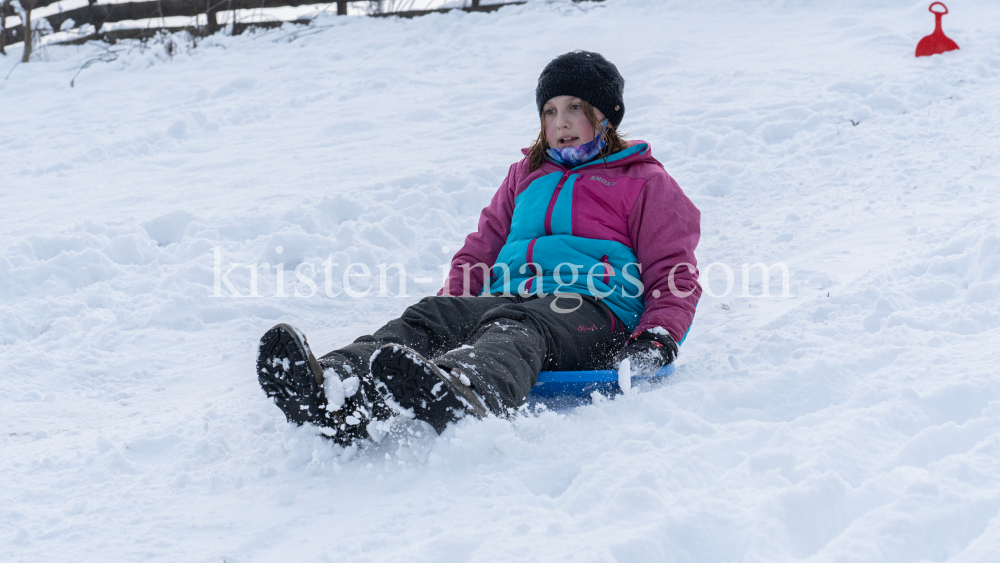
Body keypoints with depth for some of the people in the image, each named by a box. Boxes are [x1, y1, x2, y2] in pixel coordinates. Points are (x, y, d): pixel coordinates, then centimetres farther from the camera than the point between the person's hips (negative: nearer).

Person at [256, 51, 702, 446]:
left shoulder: (645, 183, 17)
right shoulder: (527, 175, 33)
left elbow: (675, 275, 9)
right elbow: (481, 249, 30)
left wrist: (657, 338, -11)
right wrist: (449, 304, 10)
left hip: (591, 308, -5)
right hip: (507, 298, 5)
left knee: (515, 328, -40)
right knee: (427, 317, -28)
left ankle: (460, 402, -77)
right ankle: (334, 391, -60)